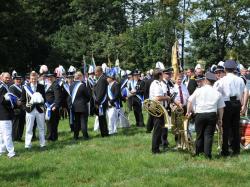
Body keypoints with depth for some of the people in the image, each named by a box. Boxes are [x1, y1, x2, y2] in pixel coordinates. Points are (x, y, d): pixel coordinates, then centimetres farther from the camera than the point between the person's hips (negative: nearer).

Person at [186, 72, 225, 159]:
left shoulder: (198, 90, 1)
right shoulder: (217, 93, 5)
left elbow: (190, 101, 6)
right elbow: (221, 108, 7)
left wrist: (188, 112, 21)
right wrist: (220, 119, 14)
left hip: (200, 115, 0)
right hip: (212, 115, 0)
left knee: (199, 134, 11)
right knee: (209, 135, 2)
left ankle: (198, 153, 18)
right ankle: (207, 154, -3)